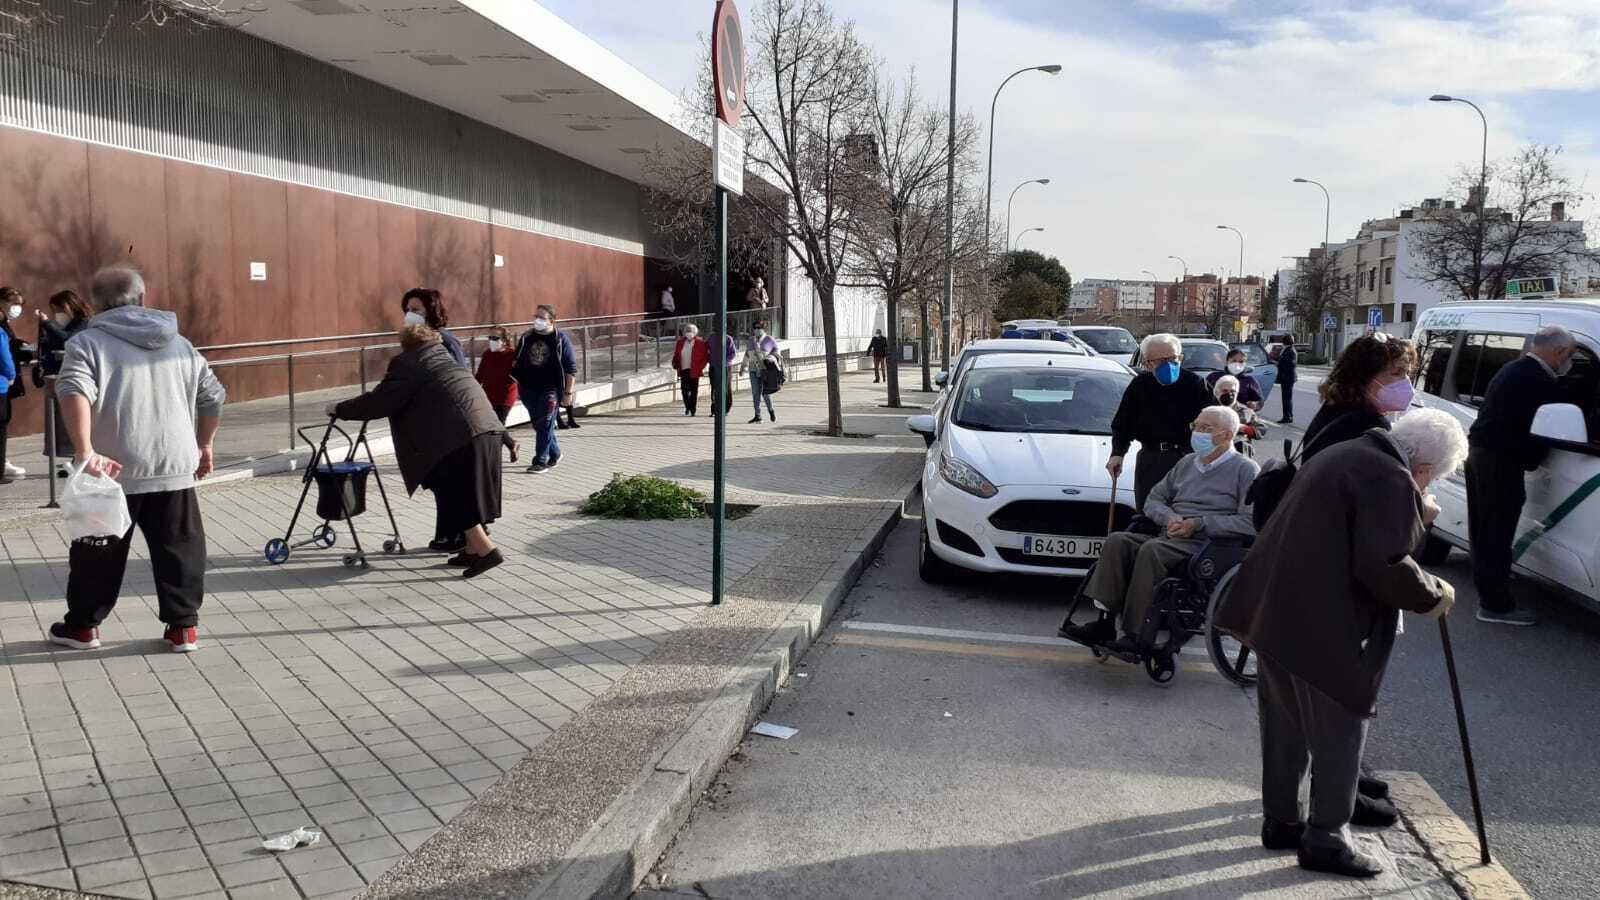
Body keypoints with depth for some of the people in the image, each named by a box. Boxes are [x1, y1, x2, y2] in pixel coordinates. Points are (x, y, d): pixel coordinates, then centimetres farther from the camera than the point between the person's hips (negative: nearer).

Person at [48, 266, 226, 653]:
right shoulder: (179, 344, 13)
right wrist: (203, 445, 23)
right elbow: (213, 398, 14)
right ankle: (183, 626, 8)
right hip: (174, 468, 3)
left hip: (113, 471, -2)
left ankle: (82, 626, 24)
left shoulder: (88, 343, -1)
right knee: (180, 550, 8)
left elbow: (74, 394, -18)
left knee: (100, 554, 11)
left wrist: (84, 452, -21)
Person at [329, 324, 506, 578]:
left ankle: (486, 549, -7)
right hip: (487, 427, 8)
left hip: (459, 436, -8)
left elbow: (379, 402, -2)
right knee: (467, 493, 16)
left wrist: (339, 409, 11)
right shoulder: (443, 357, 27)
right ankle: (473, 548, 20)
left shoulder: (407, 363, 1)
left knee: (456, 497, -2)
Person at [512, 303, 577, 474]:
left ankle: (541, 461, 0)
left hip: (550, 390, -5)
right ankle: (555, 453, 31)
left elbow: (571, 369, -6)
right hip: (528, 390, 6)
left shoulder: (561, 339, -6)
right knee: (538, 425, 13)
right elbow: (516, 362, 17)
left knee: (544, 426, -6)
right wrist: (517, 381, 12)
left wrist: (568, 392, -9)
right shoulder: (526, 337, 7)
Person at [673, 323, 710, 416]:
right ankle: (687, 407, 21)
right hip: (683, 370, 3)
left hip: (694, 371, -3)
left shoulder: (700, 343, -4)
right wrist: (675, 364, 1)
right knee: (684, 389, 3)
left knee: (693, 391, 1)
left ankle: (693, 409, 8)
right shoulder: (680, 342, 8)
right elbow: (676, 355, 16)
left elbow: (706, 356, -4)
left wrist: (700, 367, -11)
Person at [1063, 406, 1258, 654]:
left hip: (1207, 542, -6)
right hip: (1170, 537, 6)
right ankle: (1105, 622, -25)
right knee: (1117, 540, -21)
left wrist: (1198, 524, -14)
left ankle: (1136, 635, -32)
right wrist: (1170, 518, 0)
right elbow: (1153, 500, 24)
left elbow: (1250, 523, -9)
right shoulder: (1187, 462, 25)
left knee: (1152, 550, -34)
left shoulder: (1245, 470, 5)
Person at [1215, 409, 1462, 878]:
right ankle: (1327, 839, 13)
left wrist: (1414, 515, 26)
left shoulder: (1344, 454, 16)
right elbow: (1384, 567, -21)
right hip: (1320, 628, -10)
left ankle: (1281, 821, 30)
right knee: (1339, 731, 4)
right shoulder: (1392, 481, -15)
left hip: (1275, 611, 10)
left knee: (1286, 727, 19)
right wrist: (1433, 594, -5)